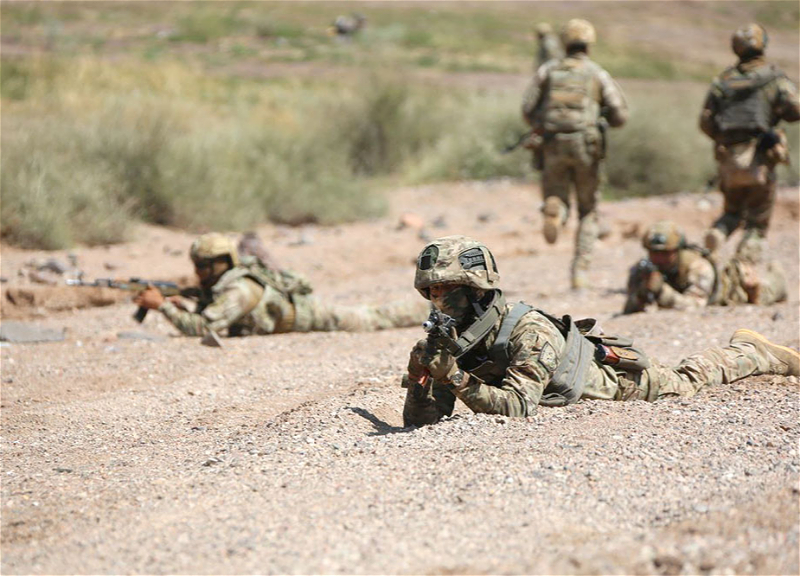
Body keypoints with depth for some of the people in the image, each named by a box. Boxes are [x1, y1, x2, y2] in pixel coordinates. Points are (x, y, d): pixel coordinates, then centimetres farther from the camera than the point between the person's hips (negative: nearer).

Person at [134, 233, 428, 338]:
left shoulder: (239, 290, -35)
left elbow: (202, 328, -42)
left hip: (308, 316, -8)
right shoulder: (214, 285, -7)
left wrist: (162, 305, -41)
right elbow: (203, 323, 1)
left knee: (372, 320, 7)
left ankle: (429, 310, 25)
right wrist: (180, 307, -18)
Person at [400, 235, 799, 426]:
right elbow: (419, 419, -23)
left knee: (685, 383, 19)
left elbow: (519, 405, -48)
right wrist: (420, 375, -44)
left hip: (614, 374, -5)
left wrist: (457, 380, -58)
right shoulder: (445, 337, -23)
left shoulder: (528, 332, -42)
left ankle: (752, 351, 45)